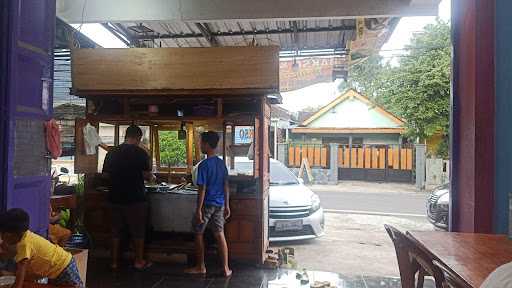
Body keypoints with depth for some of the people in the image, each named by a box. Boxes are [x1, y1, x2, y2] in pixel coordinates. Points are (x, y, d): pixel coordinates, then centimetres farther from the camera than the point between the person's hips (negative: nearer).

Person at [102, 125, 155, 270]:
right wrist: (152, 177, 9)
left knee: (116, 230, 14)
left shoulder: (112, 152, 4)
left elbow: (106, 174, 8)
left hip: (116, 197, 5)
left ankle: (114, 261, 22)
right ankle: (139, 261, 17)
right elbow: (147, 175, -13)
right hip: (136, 198, -4)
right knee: (138, 231, 9)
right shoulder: (140, 153, -11)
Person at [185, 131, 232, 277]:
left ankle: (201, 267, 21)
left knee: (198, 234, 11)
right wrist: (227, 206, 14)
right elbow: (226, 186, 8)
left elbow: (202, 189, -18)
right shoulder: (221, 163, 4)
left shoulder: (204, 165, -16)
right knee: (220, 234, 10)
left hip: (207, 204, -6)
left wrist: (198, 210, -14)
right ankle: (226, 268, 12)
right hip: (220, 204, 6)